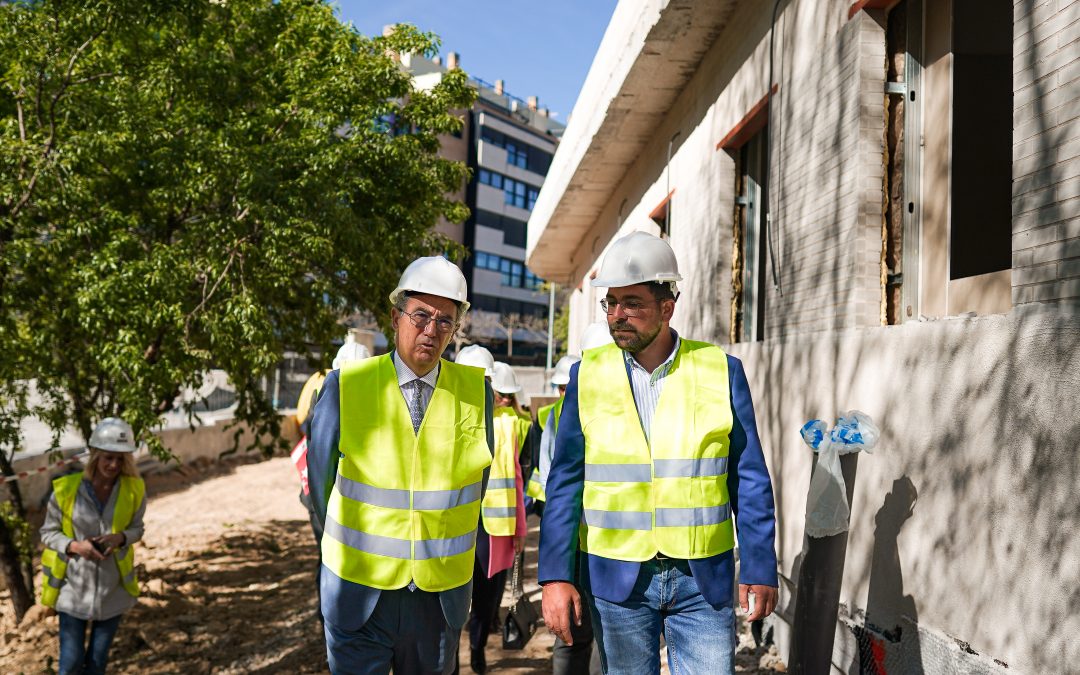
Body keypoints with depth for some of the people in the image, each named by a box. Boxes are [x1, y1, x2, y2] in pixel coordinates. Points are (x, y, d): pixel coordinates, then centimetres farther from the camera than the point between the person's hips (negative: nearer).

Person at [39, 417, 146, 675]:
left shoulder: (134, 489, -10)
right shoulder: (66, 489, -15)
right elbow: (48, 533, -2)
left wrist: (120, 538, -18)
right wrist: (75, 546, -22)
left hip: (113, 588, 2)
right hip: (74, 587, -1)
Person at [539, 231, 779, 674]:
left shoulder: (721, 370, -2)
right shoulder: (588, 375, -1)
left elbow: (749, 480, 1)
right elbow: (565, 481, -1)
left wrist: (760, 567, -1)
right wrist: (555, 575, -7)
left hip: (704, 577, 0)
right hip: (615, 575, 1)